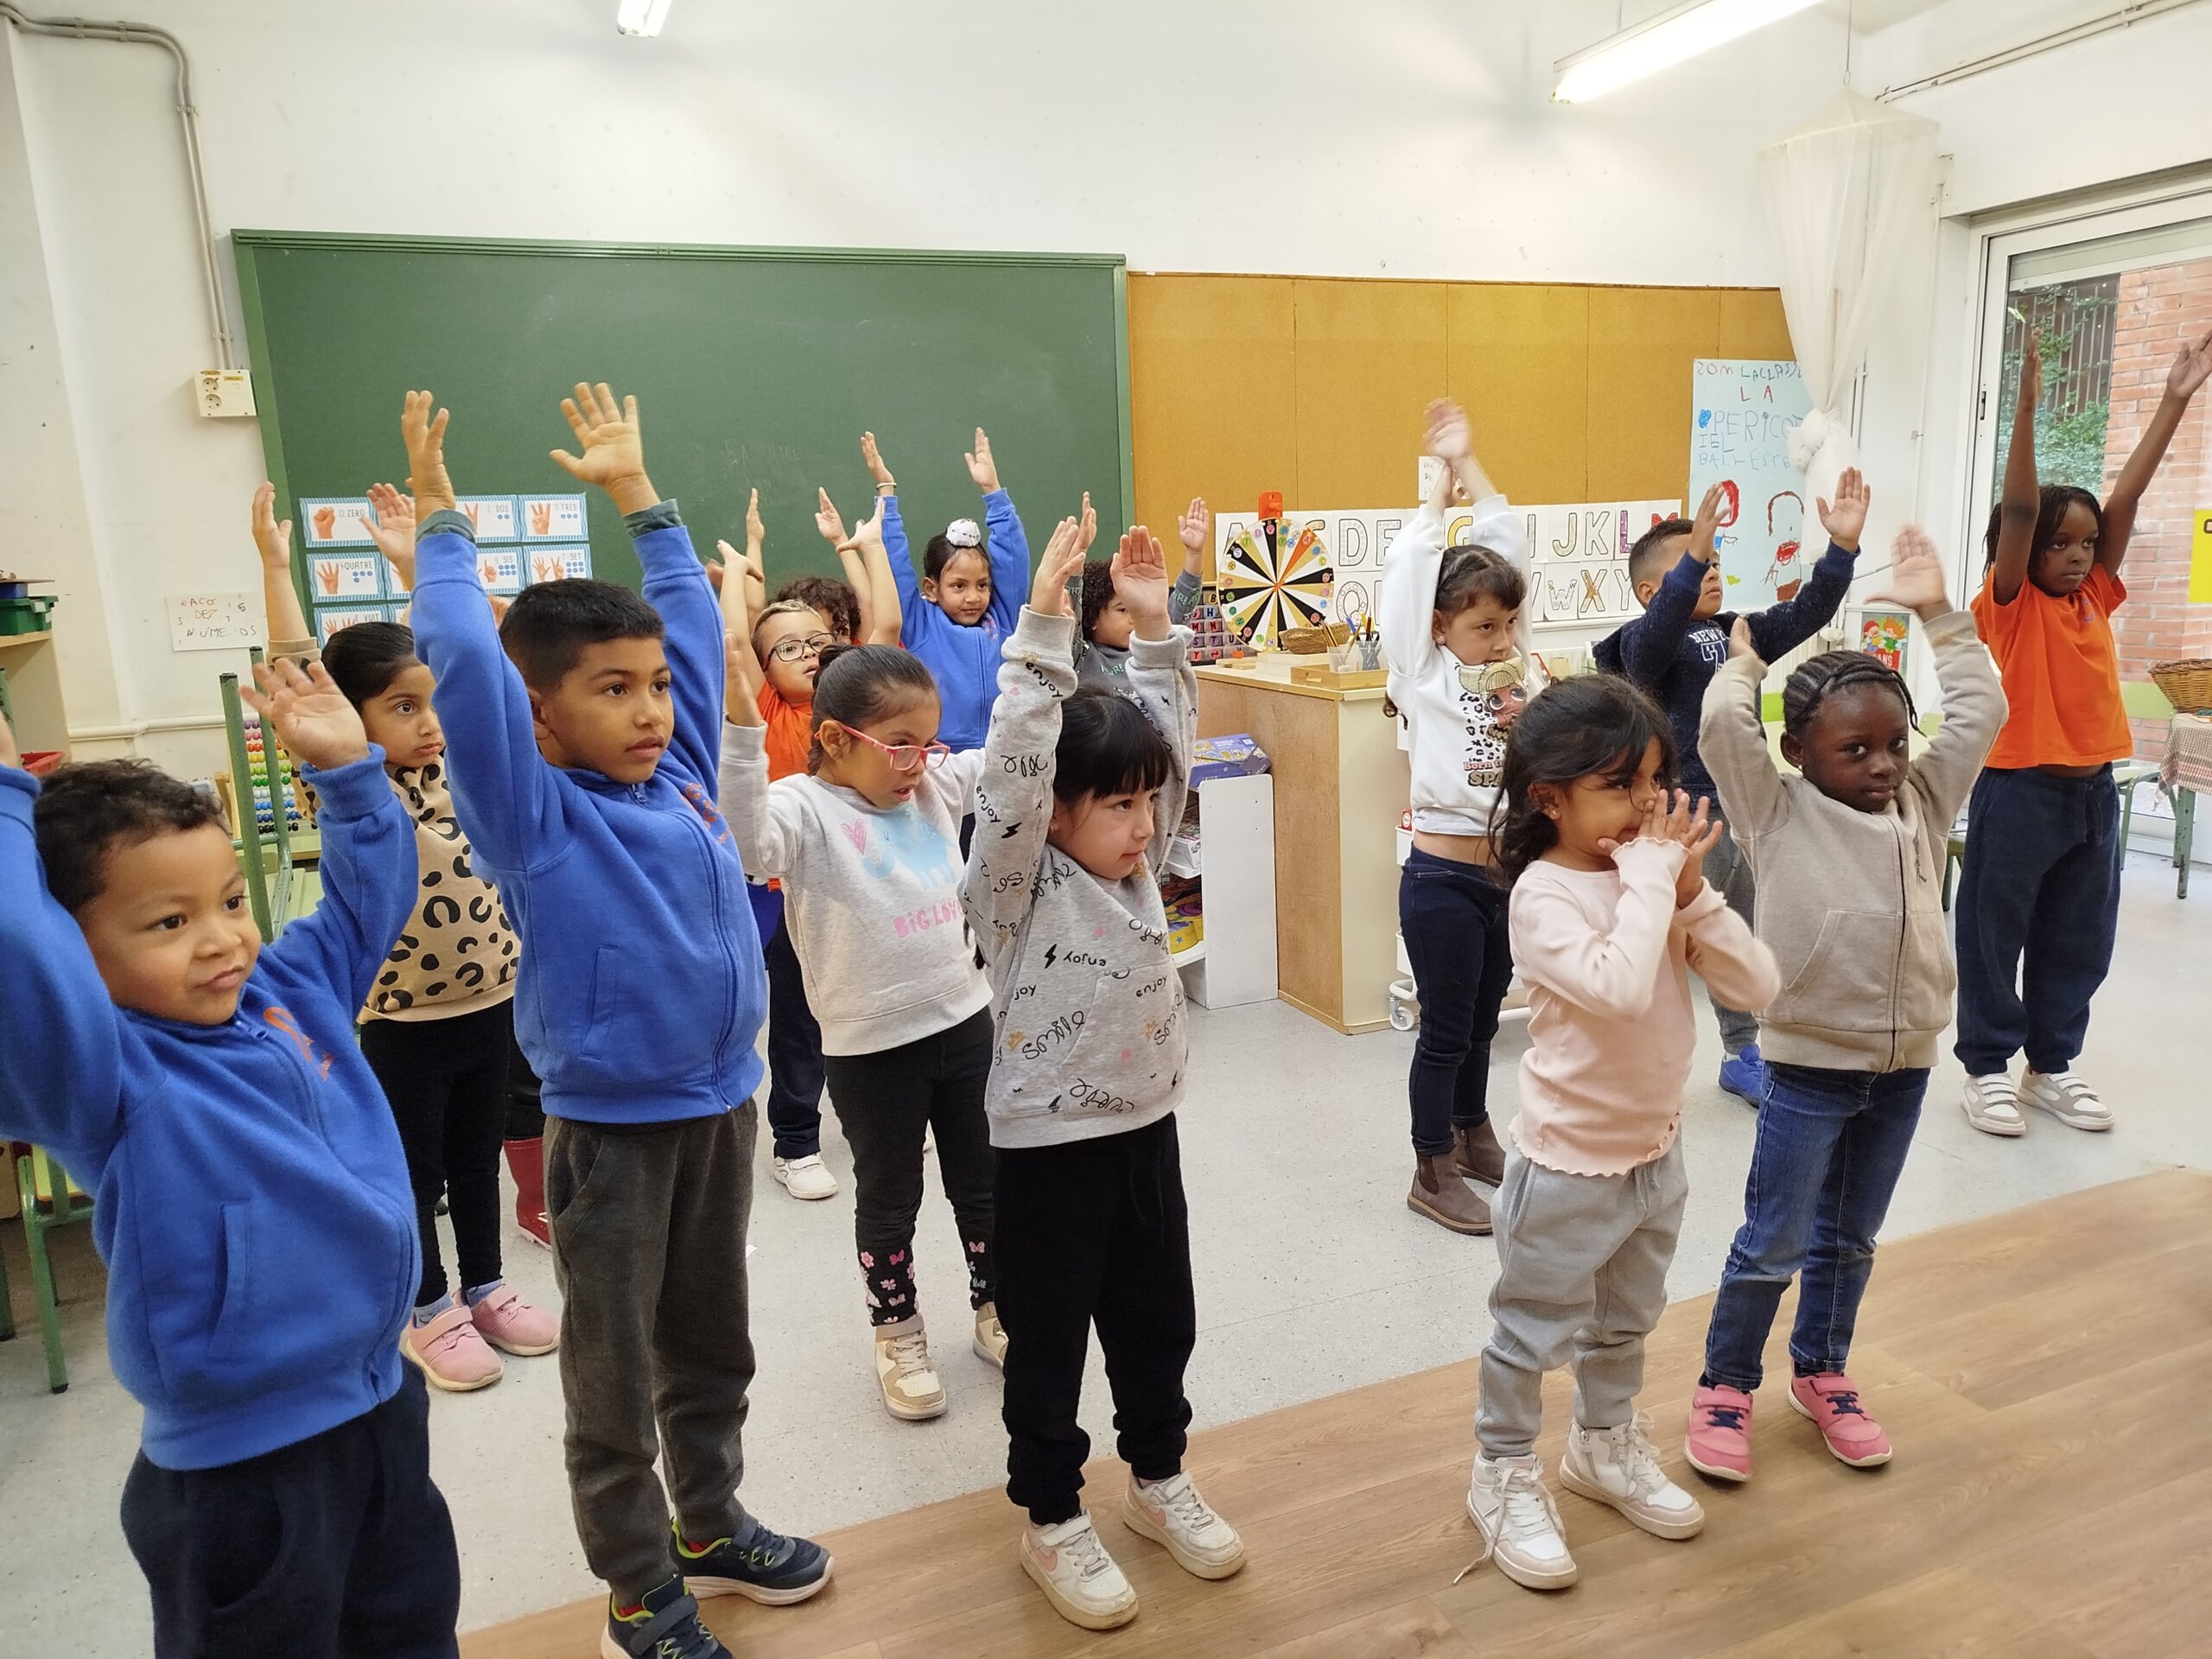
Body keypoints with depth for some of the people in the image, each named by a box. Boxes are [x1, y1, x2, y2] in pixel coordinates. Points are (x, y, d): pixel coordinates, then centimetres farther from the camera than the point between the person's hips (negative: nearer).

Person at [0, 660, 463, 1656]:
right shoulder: (107, 1079, -20)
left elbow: (370, 897, 13)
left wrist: (347, 770, 4)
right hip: (241, 1466, -7)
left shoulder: (292, 993, 0)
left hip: (382, 1403, 7)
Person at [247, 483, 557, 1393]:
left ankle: (485, 1289, 36)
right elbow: (300, 679, -19)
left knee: (478, 1157, 19)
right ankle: (430, 1315, 29)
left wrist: (414, 562, 6)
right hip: (403, 1021, -5)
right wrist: (276, 564, -17)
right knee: (417, 1173, 12)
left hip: (491, 1000, 5)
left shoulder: (451, 765, 1)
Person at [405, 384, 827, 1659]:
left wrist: (637, 490, 16)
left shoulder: (680, 772, 3)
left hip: (724, 1107, 6)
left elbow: (694, 623, 12)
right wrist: (443, 520, -11)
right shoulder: (530, 812, -12)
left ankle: (712, 1527, 43)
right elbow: (464, 662, -22)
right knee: (616, 1381, 12)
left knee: (713, 1350, 22)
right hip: (613, 1131, -6)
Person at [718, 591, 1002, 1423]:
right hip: (869, 1045, -5)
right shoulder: (805, 808, -16)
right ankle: (897, 1332, 37)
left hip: (964, 1020, 5)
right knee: (888, 1197, 15)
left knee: (983, 1180, 20)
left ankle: (996, 1308, 42)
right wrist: (742, 726, -48)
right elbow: (746, 840, -37)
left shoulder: (939, 785, 2)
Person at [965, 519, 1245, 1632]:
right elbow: (1014, 766, -32)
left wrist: (1154, 629, -6)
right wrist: (1043, 627, -36)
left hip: (1146, 1131, 6)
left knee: (1157, 1322, 20)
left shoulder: (1134, 863, 2)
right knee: (1048, 1342, 11)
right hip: (1050, 1152, -6)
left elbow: (1169, 742, 2)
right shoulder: (1017, 883, -16)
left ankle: (1157, 1480, 41)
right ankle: (1051, 1520, 29)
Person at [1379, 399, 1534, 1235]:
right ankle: (1433, 1173, 20)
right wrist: (1442, 474, -3)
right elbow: (1412, 564, -12)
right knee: (1445, 1030, 5)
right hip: (1442, 876, -5)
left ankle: (1472, 1137, 40)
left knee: (1482, 1020, 20)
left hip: (1509, 872, 6)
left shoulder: (1514, 671, 6)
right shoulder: (1424, 676, -8)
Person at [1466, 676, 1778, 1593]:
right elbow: (1618, 988, -39)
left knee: (1626, 1320, 26)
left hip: (1656, 1148, 7)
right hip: (1568, 1163, -7)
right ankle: (1505, 1477, 32)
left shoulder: (1661, 875, -3)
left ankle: (1606, 1447, 49)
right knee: (1533, 1331, 11)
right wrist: (1650, 875, -29)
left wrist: (1691, 889, -20)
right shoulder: (1543, 894, -22)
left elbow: (1756, 985, -7)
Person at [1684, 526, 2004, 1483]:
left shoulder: (1923, 806, 7)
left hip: (1904, 1062, 5)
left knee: (1849, 1238, 20)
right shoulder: (1779, 813, -9)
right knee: (1772, 1243, 4)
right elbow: (1724, 726, -20)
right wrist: (1745, 664, -1)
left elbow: (1979, 711, 10)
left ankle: (1821, 1373, 38)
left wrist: (1938, 618, 9)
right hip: (1810, 1062, -5)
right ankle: (1725, 1387, 21)